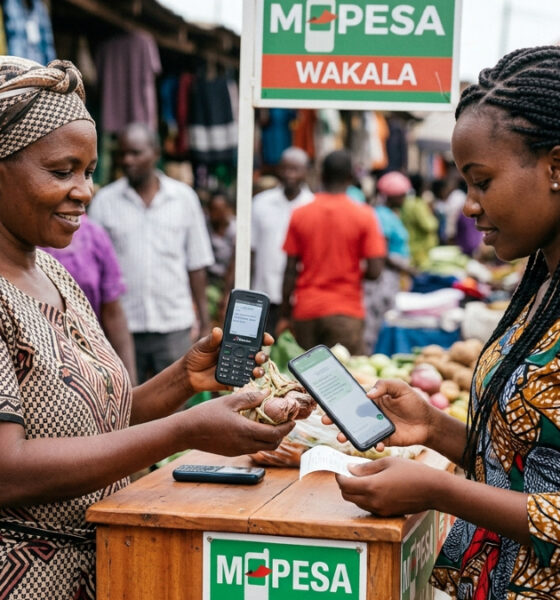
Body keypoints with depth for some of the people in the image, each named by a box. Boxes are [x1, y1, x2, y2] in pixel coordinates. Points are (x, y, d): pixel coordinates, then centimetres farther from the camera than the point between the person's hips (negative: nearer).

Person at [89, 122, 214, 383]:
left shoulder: (184, 197, 5)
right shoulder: (104, 201, 2)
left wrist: (204, 316, 6)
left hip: (174, 323, 0)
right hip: (123, 325, 0)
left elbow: (197, 263, 9)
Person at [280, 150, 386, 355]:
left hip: (305, 312, 3)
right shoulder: (363, 215, -4)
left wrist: (285, 315, 8)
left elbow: (291, 271, 2)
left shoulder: (300, 215, 1)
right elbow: (374, 271, -9)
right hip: (346, 312, -2)